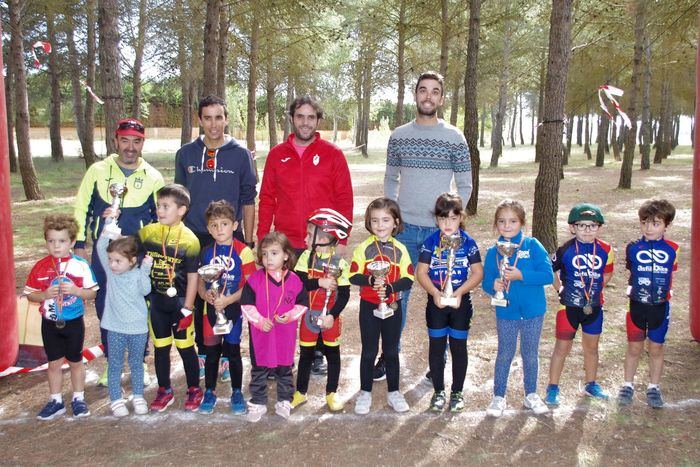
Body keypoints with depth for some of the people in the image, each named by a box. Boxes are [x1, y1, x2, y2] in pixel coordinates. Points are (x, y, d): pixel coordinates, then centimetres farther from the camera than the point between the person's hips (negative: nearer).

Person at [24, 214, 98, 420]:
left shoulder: (81, 265, -12)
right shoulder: (41, 266, -6)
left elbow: (91, 293, -8)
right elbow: (30, 294, -1)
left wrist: (75, 290, -25)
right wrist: (45, 294, -19)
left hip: (74, 322, -2)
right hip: (50, 323, 2)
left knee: (76, 362, 13)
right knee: (54, 363, 13)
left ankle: (78, 399, 29)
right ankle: (56, 401, 28)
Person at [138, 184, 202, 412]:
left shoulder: (189, 239, -12)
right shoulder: (147, 232, -1)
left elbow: (193, 277, -10)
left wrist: (187, 310, -10)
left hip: (179, 302, -3)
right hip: (155, 301, 4)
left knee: (186, 347, 7)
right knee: (160, 347, 13)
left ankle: (194, 390, 23)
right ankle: (164, 391, 28)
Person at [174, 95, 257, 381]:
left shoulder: (241, 155, 1)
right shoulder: (186, 154, 5)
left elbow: (248, 200, 3)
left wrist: (248, 241, 1)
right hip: (194, 239, 2)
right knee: (198, 299, 8)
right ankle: (202, 353, 23)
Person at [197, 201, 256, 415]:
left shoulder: (243, 251, -10)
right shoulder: (206, 252, 4)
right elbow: (200, 281, 8)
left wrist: (228, 300, -21)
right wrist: (205, 294, -13)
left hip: (233, 309, -3)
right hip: (211, 309, 3)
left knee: (233, 351, 7)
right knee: (211, 351, 11)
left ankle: (237, 393, 22)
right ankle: (210, 392, 26)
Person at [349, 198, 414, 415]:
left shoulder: (400, 249, -4)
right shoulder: (364, 248, -7)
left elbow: (408, 279, -7)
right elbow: (353, 276, -9)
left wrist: (390, 287, -22)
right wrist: (370, 280, -27)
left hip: (392, 306, 1)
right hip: (369, 307, -1)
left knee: (391, 351, 14)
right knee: (369, 352, 9)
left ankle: (393, 392, 29)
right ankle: (365, 393, 24)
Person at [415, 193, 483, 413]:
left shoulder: (468, 243, -5)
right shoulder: (430, 242, -4)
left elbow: (477, 273, -6)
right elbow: (421, 272, -7)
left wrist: (460, 292, -18)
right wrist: (435, 293, -20)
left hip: (461, 303, 0)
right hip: (436, 302, 1)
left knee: (459, 347, 8)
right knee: (436, 347, 8)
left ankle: (457, 392, 24)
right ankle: (439, 392, 22)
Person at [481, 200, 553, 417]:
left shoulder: (533, 245, -9)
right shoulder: (493, 252, -2)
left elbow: (548, 275, -16)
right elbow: (486, 281, 1)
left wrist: (520, 275, -24)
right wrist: (493, 285, -21)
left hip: (533, 311, -1)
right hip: (506, 312, 1)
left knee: (530, 354, 15)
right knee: (504, 355, 11)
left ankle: (531, 394, 34)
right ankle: (499, 396, 25)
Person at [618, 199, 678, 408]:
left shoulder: (672, 250, -5)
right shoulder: (633, 248, -4)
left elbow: (670, 272, 11)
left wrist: (663, 291, 13)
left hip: (660, 306, 0)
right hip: (637, 305, 0)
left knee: (656, 348, 11)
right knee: (634, 347, 9)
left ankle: (653, 387, 26)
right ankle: (628, 385, 23)